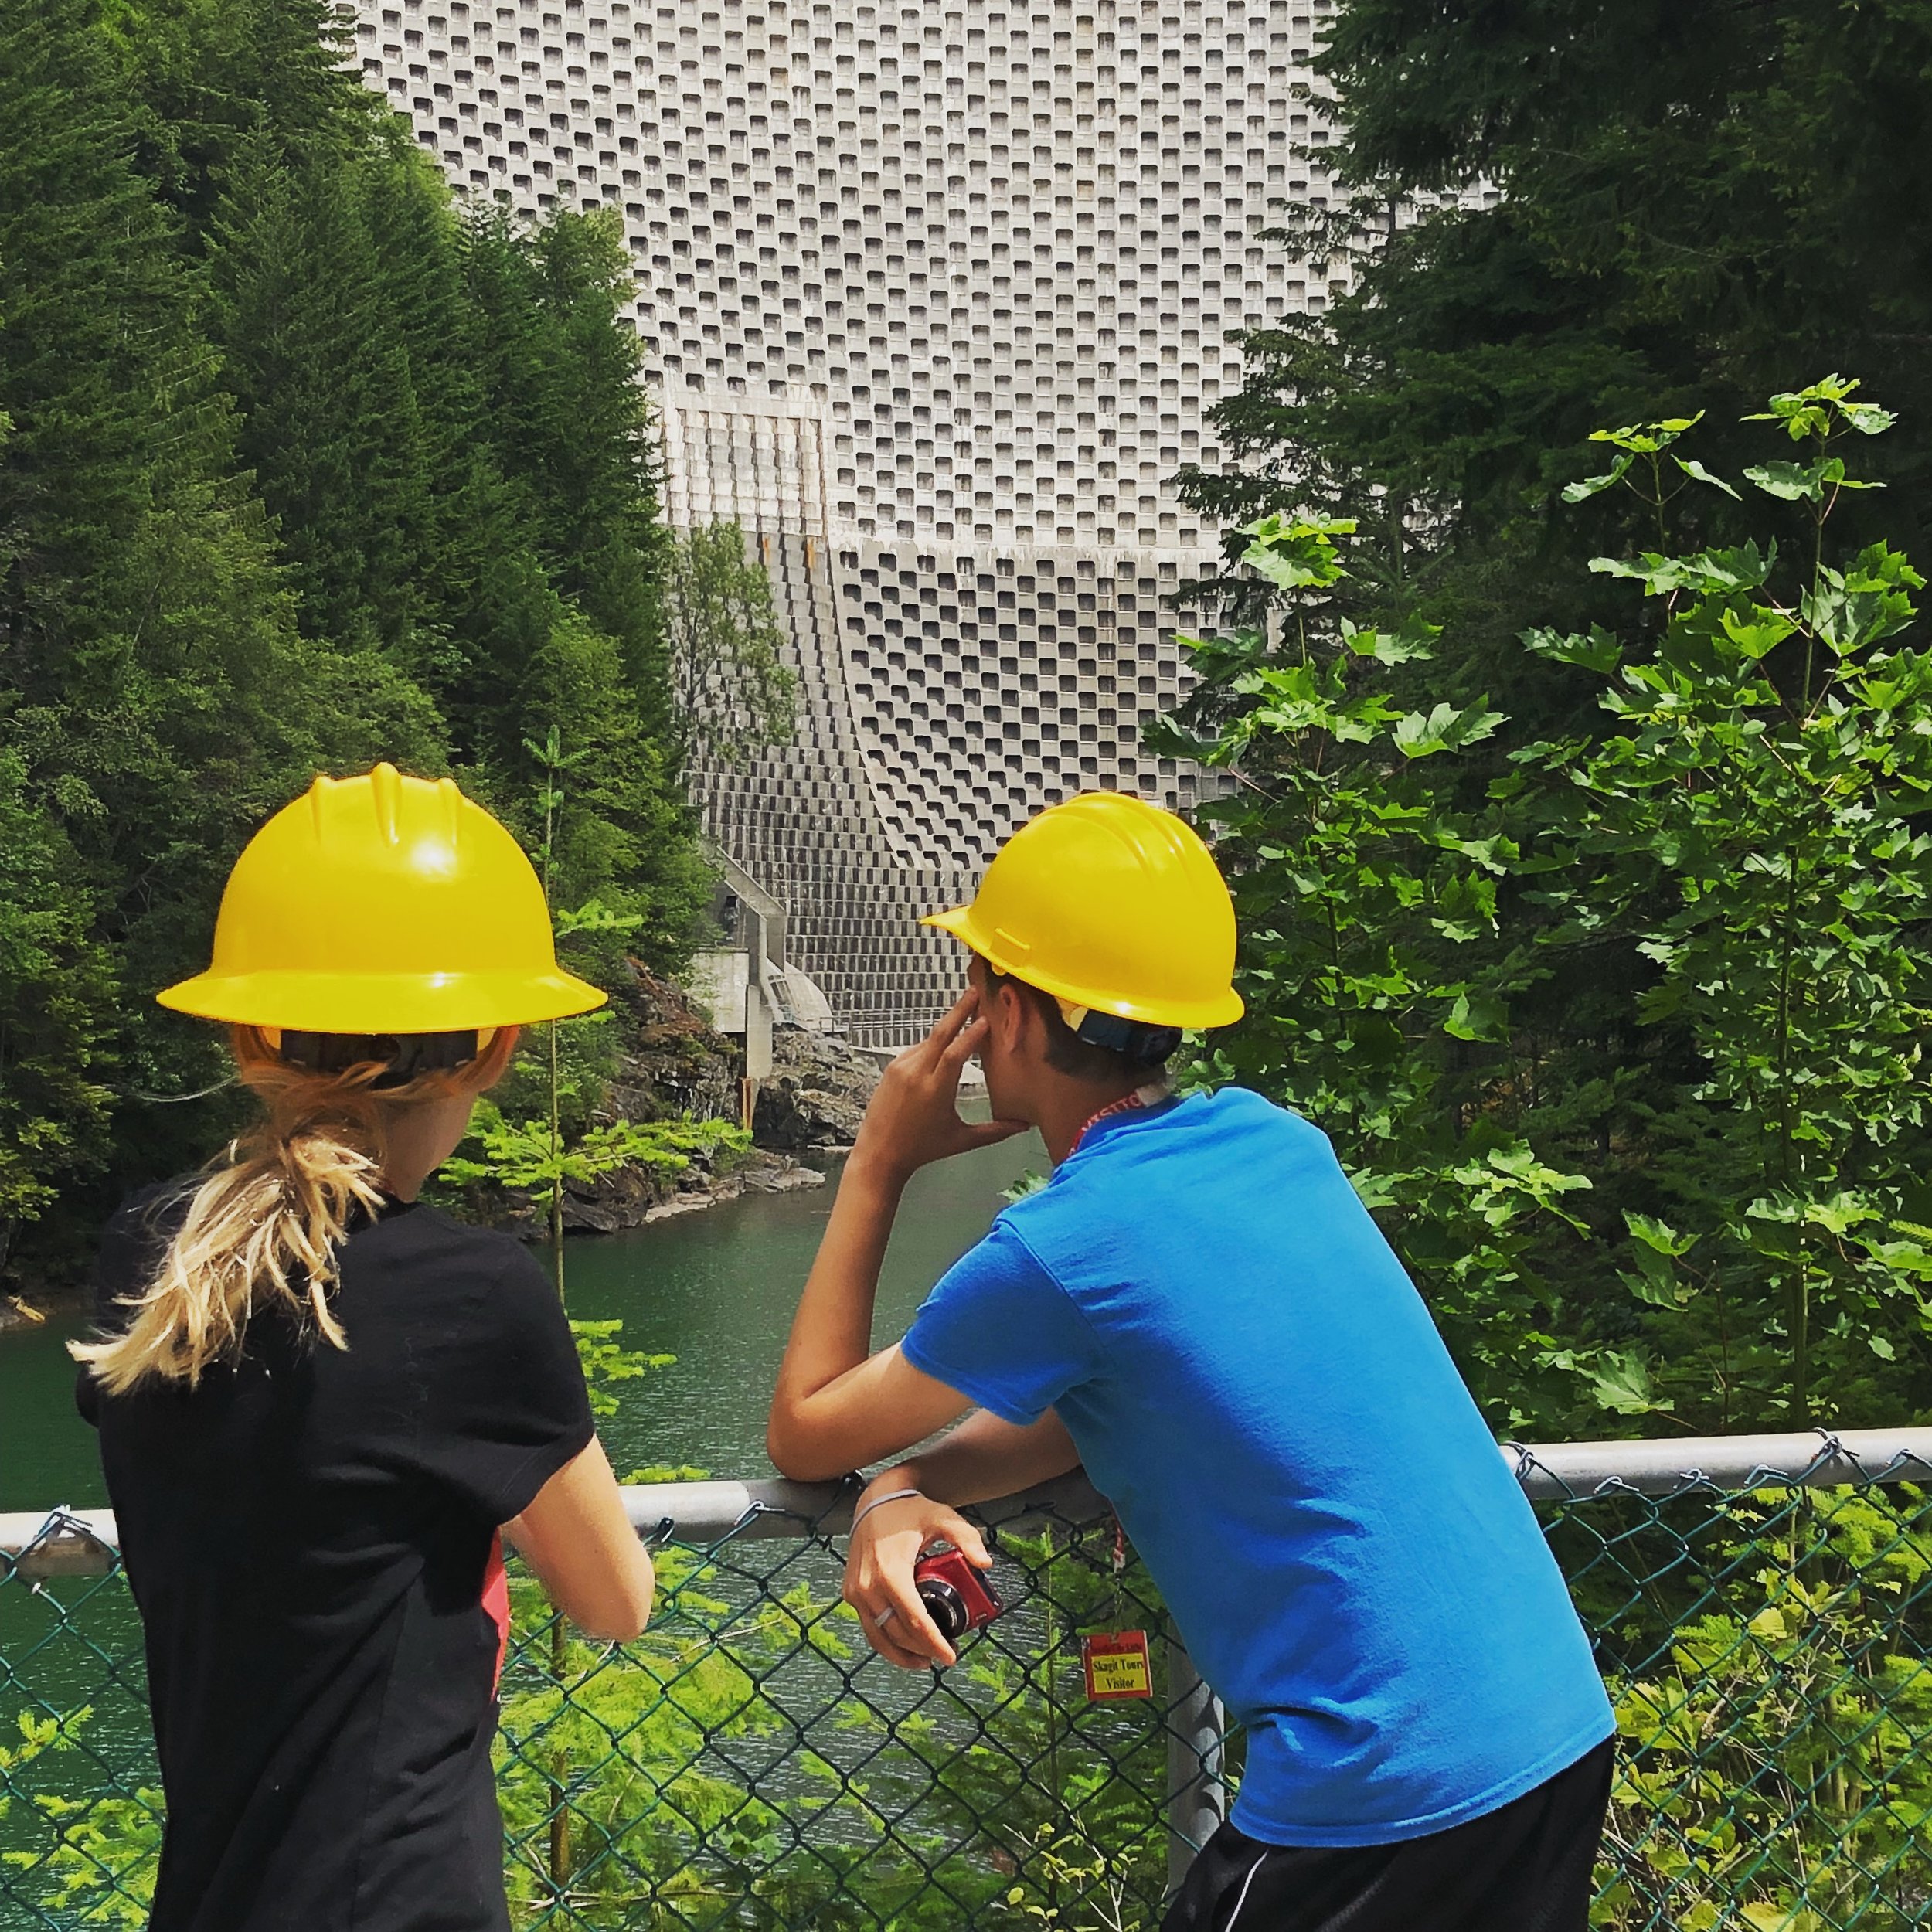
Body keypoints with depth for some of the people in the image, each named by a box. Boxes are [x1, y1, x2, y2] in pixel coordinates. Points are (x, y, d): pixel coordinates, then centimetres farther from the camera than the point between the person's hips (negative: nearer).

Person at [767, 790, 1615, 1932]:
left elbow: (805, 1435, 1)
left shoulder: (1056, 1250, -16)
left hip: (1390, 1792, -8)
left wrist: (878, 1167, 4)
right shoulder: (1276, 1143, 6)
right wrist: (907, 1488, -2)